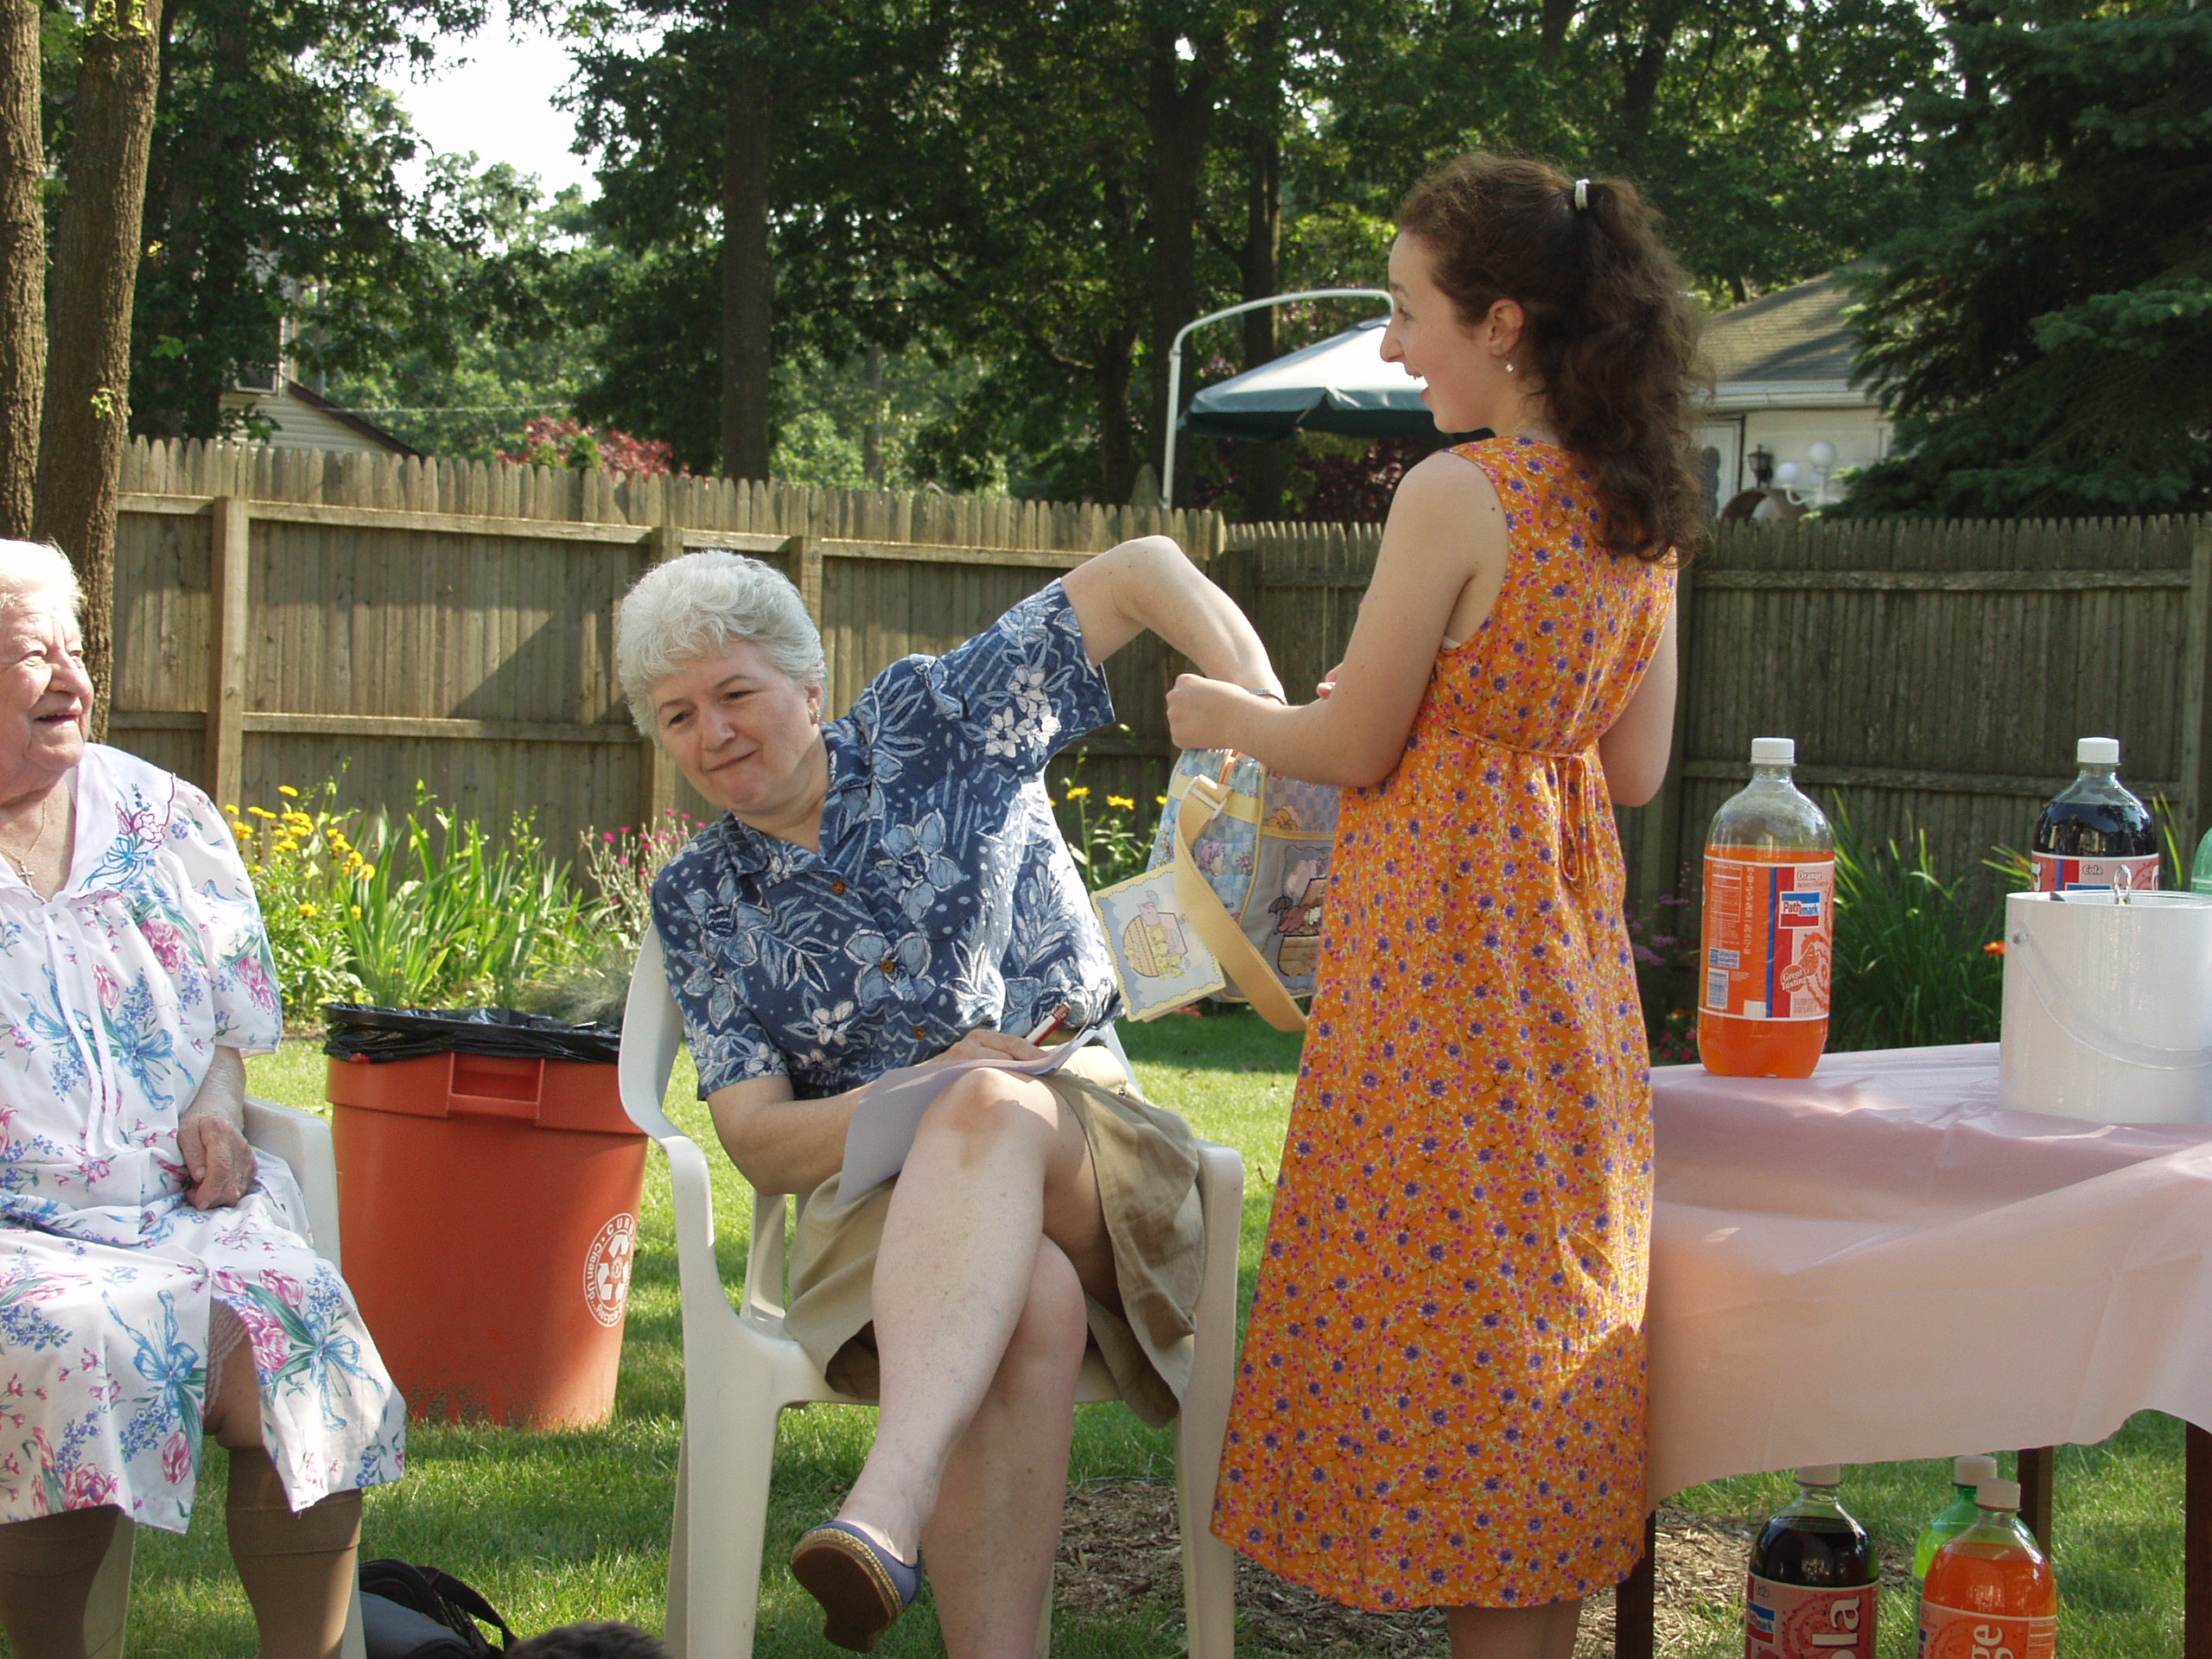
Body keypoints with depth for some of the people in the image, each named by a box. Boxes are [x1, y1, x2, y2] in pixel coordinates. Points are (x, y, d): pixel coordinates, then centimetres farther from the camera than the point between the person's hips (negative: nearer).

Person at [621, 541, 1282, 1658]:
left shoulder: (937, 724, 7)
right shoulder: (697, 904, 12)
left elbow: (1145, 571, 5)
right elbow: (757, 1139, 3)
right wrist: (928, 1093, -15)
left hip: (1082, 1155, -1)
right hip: (883, 1196, 1)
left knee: (993, 1112, -40)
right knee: (1030, 1310, -37)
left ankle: (888, 1500, -59)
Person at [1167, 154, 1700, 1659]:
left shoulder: (1457, 496, -16)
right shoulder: (1642, 509, 6)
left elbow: (1356, 748, -11)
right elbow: (1634, 769, 10)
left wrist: (1221, 716, 7)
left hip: (1442, 938, -8)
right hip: (1570, 923, 8)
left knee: (1440, 1283, 1)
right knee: (1551, 1276, 14)